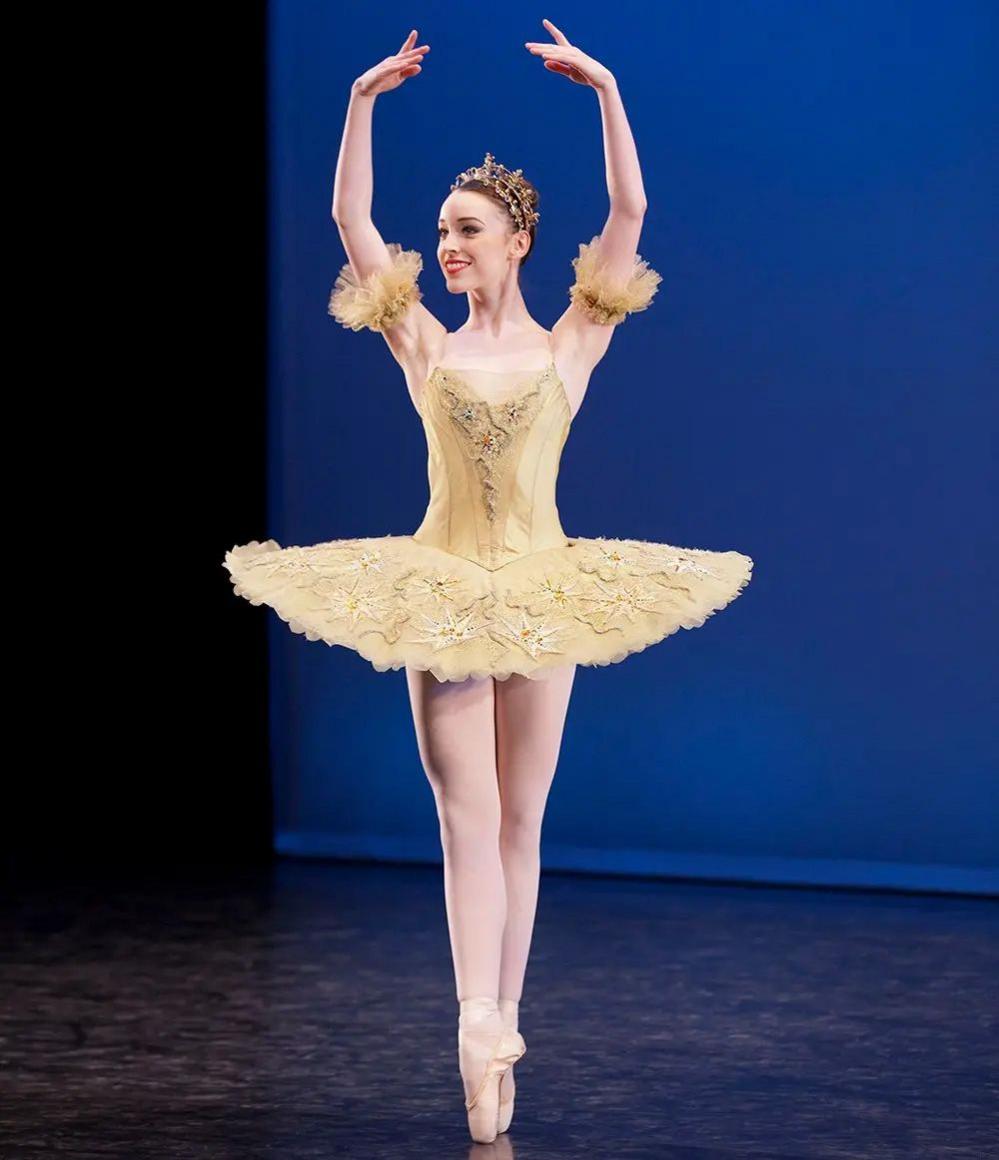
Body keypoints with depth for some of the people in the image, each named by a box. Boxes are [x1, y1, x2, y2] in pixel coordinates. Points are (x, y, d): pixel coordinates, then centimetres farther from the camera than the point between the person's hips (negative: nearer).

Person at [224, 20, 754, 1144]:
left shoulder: (569, 345, 2)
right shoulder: (425, 346, 4)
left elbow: (630, 212, -6)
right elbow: (350, 220, -1)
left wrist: (606, 89, -10)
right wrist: (363, 103, -7)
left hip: (539, 590, 0)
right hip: (441, 590, 0)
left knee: (518, 822, 6)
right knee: (467, 817, -5)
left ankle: (500, 1027, 13)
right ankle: (481, 1030, -14)